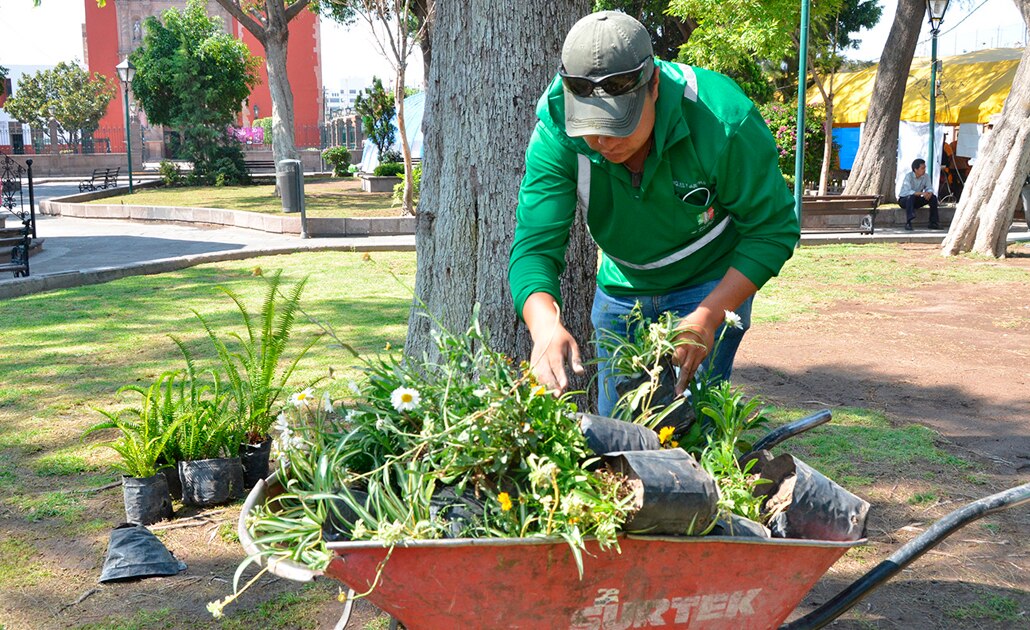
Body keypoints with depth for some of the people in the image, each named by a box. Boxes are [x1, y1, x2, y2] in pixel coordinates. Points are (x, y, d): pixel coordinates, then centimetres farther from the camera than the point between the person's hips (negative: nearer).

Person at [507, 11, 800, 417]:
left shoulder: (724, 121, -31)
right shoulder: (556, 131, -25)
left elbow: (773, 230, -20)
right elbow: (535, 245, -29)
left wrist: (708, 317, -31)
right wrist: (545, 325, -50)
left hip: (711, 286, -3)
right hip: (620, 288, 3)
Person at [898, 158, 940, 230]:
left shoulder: (926, 176, -6)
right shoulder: (908, 176, -23)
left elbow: (929, 188, -9)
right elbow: (908, 192, -33)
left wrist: (929, 193, -34)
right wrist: (921, 193, -44)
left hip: (916, 200, 5)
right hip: (904, 199, -5)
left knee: (933, 197, -15)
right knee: (911, 197, -39)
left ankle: (934, 223, -9)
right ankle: (908, 223, -42)